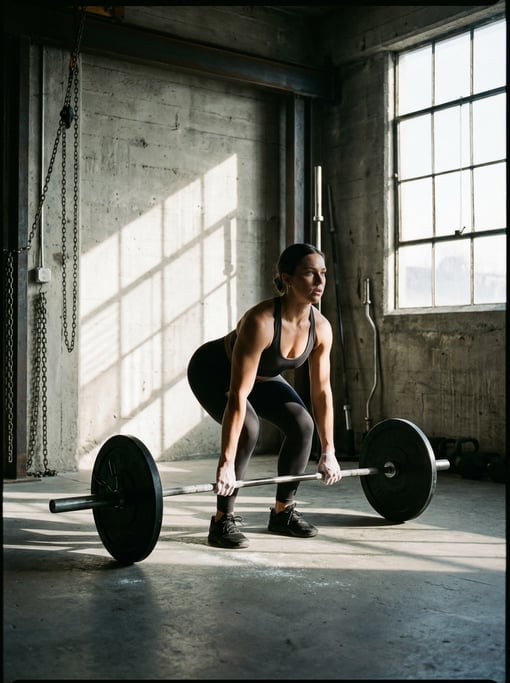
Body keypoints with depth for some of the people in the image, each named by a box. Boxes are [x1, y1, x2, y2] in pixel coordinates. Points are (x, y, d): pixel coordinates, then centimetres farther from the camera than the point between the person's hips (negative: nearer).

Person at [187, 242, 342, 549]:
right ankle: (222, 521, -13)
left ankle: (283, 512, 7)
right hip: (214, 371, -6)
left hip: (264, 376, 6)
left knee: (303, 424, -11)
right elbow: (238, 395, -41)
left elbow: (322, 390, -10)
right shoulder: (261, 322, -39)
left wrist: (328, 451, -7)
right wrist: (226, 463, -41)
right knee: (248, 428, -29)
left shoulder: (321, 328, -20)